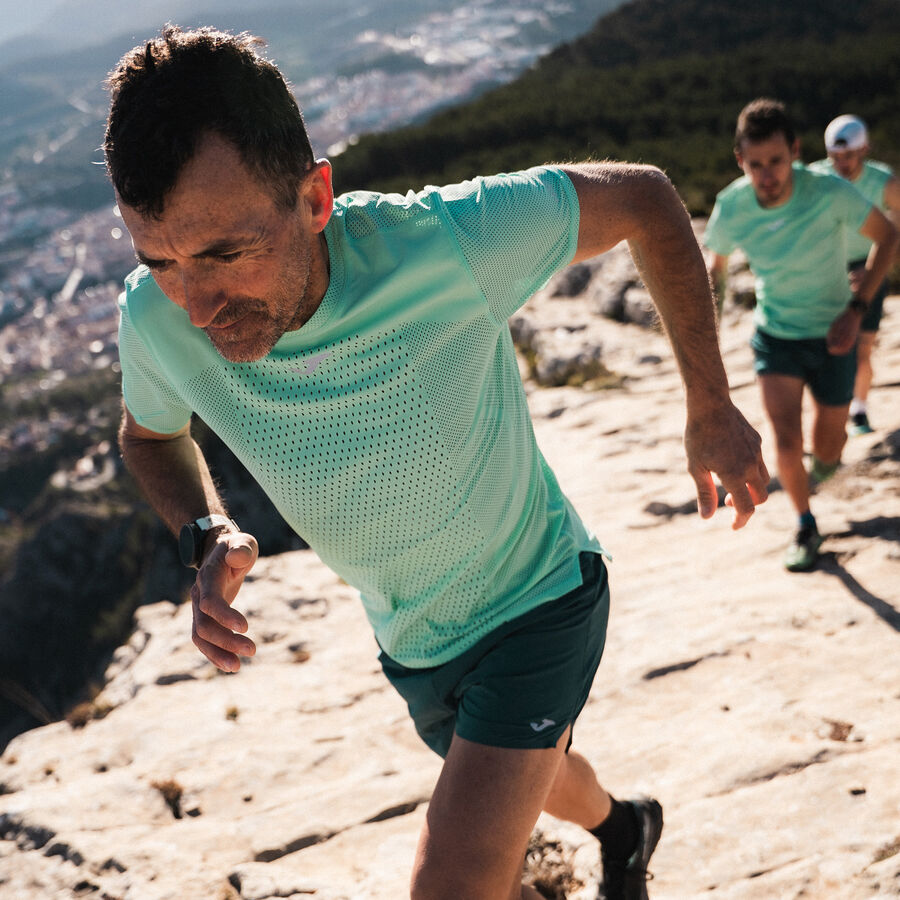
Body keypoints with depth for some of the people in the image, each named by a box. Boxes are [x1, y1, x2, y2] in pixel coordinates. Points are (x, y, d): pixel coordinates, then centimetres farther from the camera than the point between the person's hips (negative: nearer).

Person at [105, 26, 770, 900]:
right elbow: (148, 434, 1)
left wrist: (710, 410, -11)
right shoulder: (158, 319, -24)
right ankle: (624, 828, 67)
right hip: (410, 640, 5)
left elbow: (642, 198, -18)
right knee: (532, 772, 32)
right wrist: (206, 537, -20)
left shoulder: (444, 243, -36)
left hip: (538, 599, -5)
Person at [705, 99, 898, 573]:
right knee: (786, 442, -15)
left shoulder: (829, 193, -26)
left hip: (831, 336, -1)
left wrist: (857, 308, -18)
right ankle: (806, 528, 12)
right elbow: (716, 262, 3)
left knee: (827, 451, 10)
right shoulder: (730, 208, -19)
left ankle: (825, 457, 50)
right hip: (774, 334, 1)